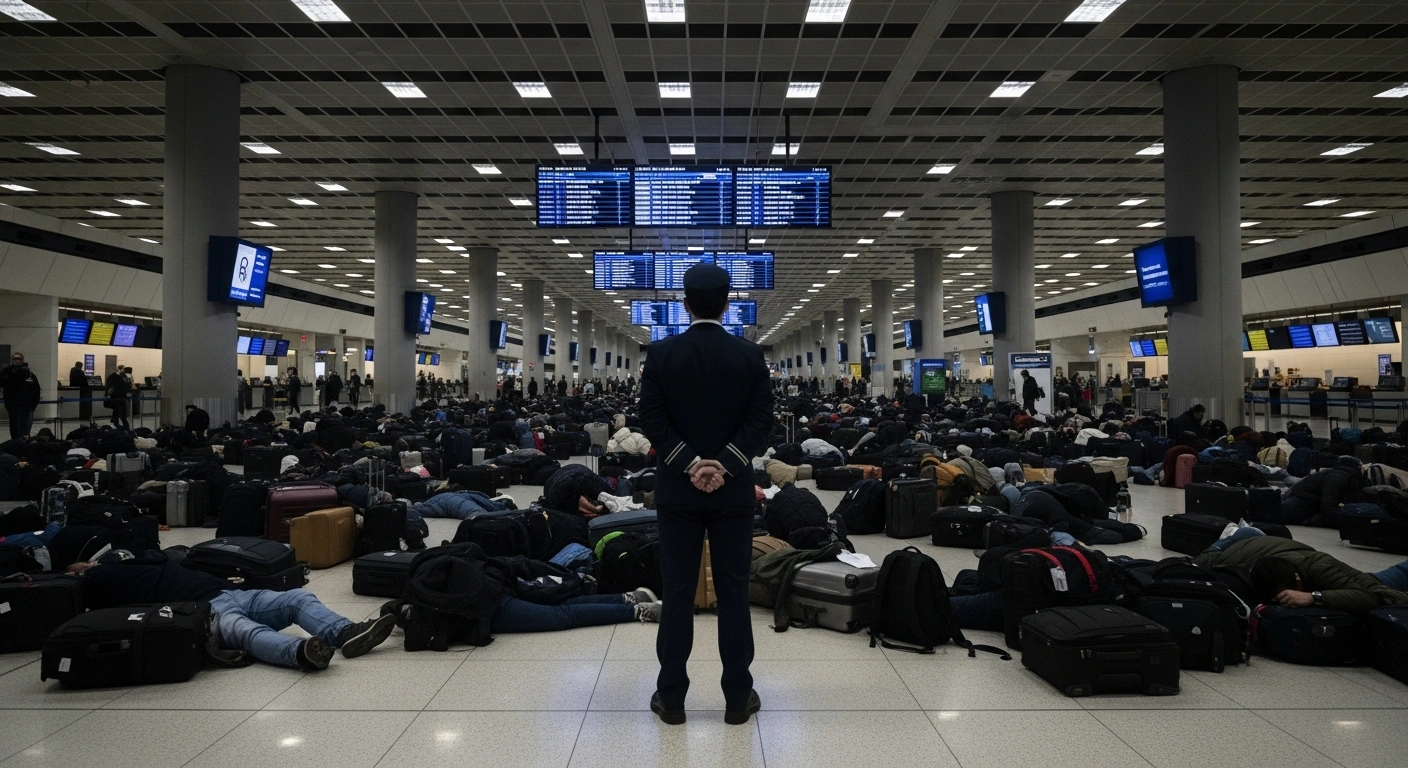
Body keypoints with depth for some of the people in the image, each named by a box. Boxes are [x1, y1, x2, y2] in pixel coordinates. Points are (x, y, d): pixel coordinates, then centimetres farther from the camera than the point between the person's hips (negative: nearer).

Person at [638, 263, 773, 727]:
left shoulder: (661, 354, -2)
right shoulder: (750, 355, -1)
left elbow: (651, 419, -7)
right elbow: (761, 421, -8)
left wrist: (688, 463, -10)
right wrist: (724, 464, -12)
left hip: (678, 489, 0)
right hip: (733, 490, 0)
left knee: (678, 592, 6)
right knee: (733, 591, 7)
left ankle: (671, 697, 14)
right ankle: (738, 697, 14)